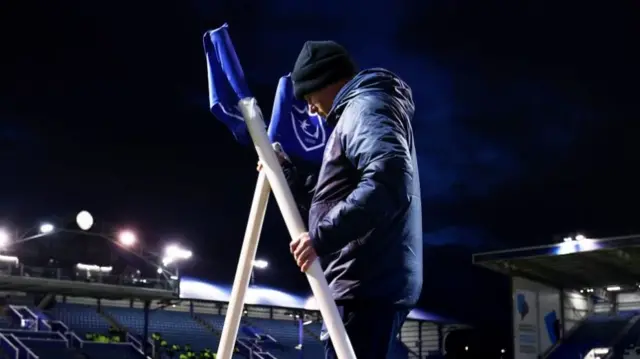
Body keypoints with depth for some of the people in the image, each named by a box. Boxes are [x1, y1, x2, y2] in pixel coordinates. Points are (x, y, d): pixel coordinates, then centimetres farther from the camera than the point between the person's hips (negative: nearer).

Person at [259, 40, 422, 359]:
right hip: (368, 282, 11)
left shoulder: (366, 106, -5)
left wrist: (322, 236, -26)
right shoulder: (356, 112, 28)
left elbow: (389, 182, -25)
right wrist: (286, 170, 24)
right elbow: (328, 200, 32)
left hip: (368, 284, -11)